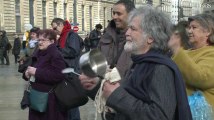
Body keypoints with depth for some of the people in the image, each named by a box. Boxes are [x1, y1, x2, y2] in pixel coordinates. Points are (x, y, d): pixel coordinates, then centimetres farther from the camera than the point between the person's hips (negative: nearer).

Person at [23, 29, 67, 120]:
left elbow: (58, 76, -28)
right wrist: (27, 73, -2)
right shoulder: (38, 54, 11)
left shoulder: (56, 55, -16)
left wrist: (37, 72, -24)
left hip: (50, 98, -8)